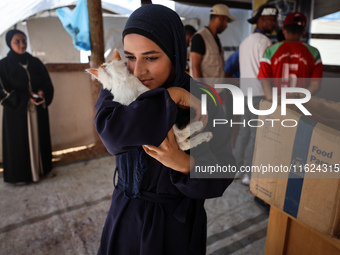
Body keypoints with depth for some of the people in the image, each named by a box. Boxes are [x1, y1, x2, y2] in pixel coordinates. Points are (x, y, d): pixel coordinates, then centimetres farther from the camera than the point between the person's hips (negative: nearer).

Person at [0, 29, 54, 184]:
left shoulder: (35, 63, 7)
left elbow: (47, 83, 7)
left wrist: (42, 93, -15)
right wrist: (26, 99, -18)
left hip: (38, 110, 3)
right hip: (16, 111, -3)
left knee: (38, 138, 10)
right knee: (19, 142, 5)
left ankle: (40, 168, 25)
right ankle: (20, 174, 18)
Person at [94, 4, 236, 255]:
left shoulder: (204, 106, -18)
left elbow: (221, 177, -15)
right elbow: (111, 131, -31)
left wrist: (184, 163, -32)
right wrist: (170, 97, -29)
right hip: (126, 214, 3)